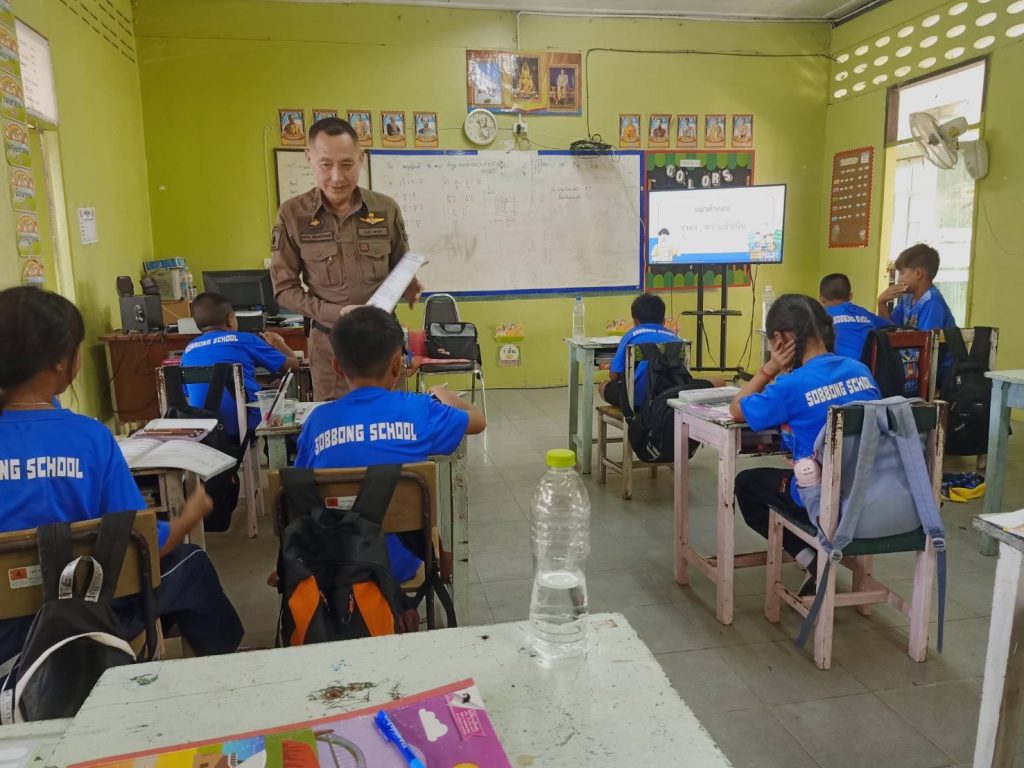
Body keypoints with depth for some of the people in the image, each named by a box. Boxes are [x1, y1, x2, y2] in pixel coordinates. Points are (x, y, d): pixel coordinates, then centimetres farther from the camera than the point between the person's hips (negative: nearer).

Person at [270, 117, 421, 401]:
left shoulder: (386, 209, -1)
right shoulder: (292, 214, -5)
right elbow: (284, 288, -3)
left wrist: (408, 286, -14)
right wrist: (336, 313, -17)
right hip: (330, 341, -1)